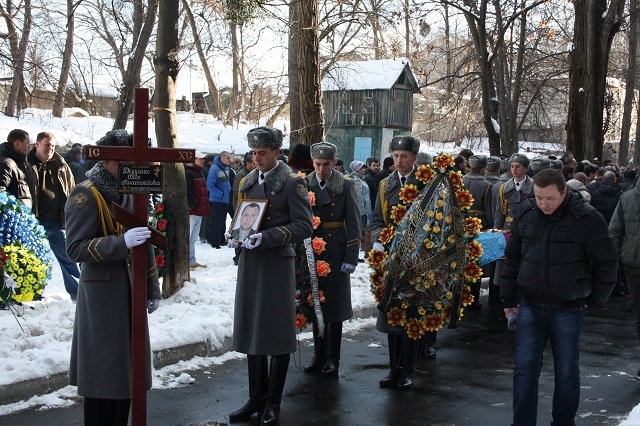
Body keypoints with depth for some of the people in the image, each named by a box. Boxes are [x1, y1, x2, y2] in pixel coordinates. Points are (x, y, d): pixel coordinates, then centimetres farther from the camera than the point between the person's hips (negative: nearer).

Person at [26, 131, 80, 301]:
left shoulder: (61, 166, 6)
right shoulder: (27, 165, -3)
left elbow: (71, 192, 11)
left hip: (56, 221, 2)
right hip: (35, 221, -2)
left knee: (67, 258, 7)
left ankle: (77, 292, 14)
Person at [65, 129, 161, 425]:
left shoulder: (130, 192, 13)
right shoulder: (85, 196, -11)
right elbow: (75, 248, -19)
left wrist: (152, 289, 16)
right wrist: (122, 242, -29)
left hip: (131, 291, 7)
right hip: (102, 293, -7)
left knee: (126, 366, 13)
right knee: (102, 371, -1)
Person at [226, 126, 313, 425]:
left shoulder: (291, 183, -7)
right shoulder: (248, 182, 12)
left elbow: (304, 226, -13)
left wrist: (266, 238, -21)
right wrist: (236, 235, 1)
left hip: (277, 263, -6)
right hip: (249, 261, 6)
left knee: (277, 331, 2)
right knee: (251, 330, 11)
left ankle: (273, 402, 15)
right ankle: (256, 397, 23)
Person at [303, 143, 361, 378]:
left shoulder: (346, 185, -4)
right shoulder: (304, 184, 3)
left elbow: (353, 223, -5)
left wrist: (351, 258, -10)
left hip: (336, 253, -3)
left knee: (334, 305, 2)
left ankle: (332, 358, 11)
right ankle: (319, 355, 21)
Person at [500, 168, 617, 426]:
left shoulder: (587, 219, -13)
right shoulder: (525, 214, 0)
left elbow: (606, 262, -3)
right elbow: (512, 258, 9)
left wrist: (595, 299, 2)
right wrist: (509, 299, 11)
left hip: (568, 310, -3)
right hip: (530, 307, 3)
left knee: (566, 372, 10)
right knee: (525, 369, 4)